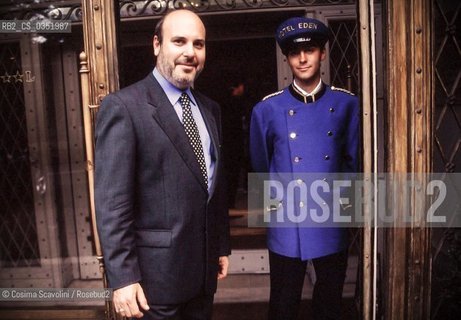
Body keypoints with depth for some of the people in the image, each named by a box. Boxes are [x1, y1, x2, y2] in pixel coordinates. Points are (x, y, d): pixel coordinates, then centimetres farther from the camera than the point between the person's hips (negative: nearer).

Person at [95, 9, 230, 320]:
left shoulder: (210, 109, 8)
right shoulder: (123, 107, -14)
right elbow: (112, 201, -16)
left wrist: (222, 246, 14)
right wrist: (123, 277, -17)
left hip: (204, 266, 7)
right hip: (157, 269, -6)